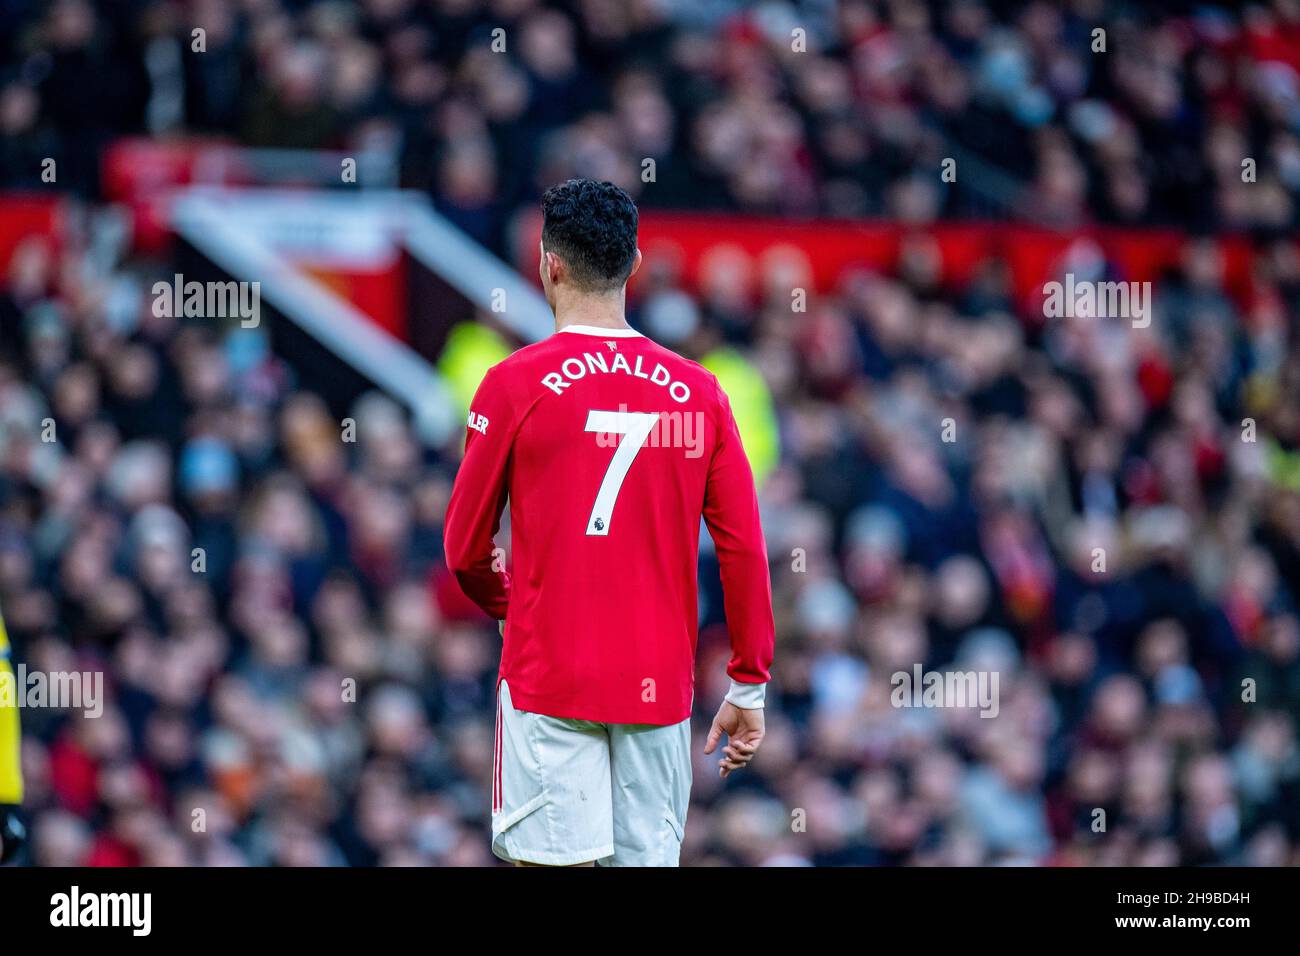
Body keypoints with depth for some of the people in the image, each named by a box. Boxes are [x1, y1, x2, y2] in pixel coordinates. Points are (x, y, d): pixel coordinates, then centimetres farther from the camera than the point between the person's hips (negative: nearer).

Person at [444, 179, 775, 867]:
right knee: (649, 860, 7)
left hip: (549, 682, -3)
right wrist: (750, 686, 9)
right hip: (660, 683, 3)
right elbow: (743, 548, 2)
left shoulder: (515, 384, -5)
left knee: (551, 861, -4)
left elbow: (465, 550, 1)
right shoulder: (697, 391, 3)